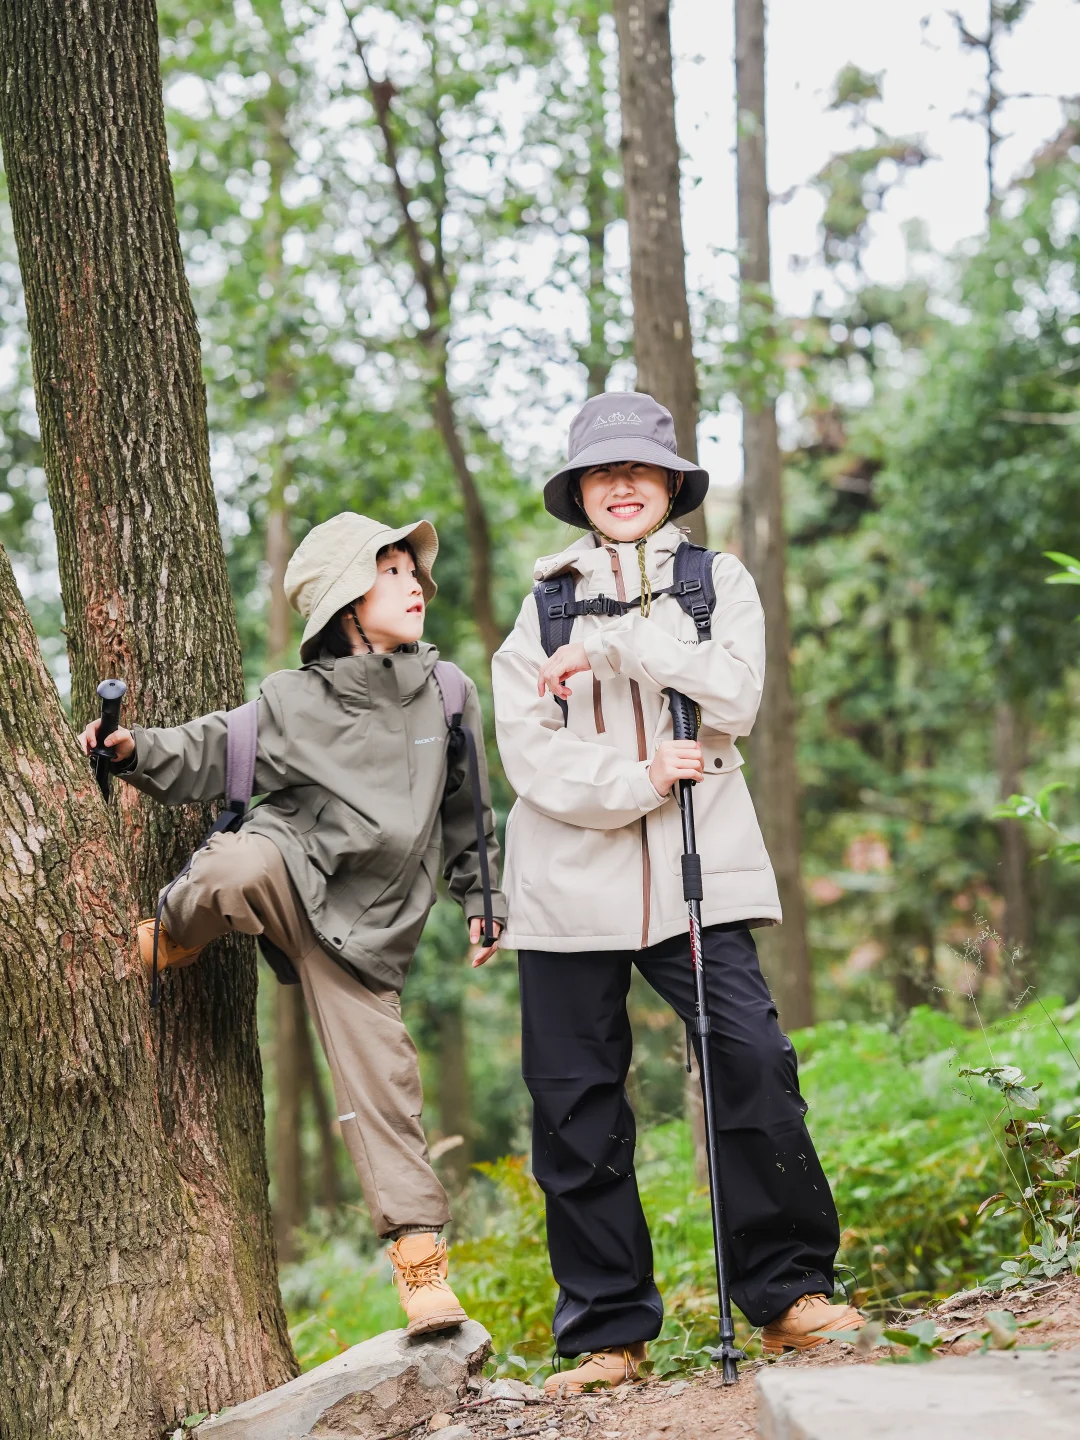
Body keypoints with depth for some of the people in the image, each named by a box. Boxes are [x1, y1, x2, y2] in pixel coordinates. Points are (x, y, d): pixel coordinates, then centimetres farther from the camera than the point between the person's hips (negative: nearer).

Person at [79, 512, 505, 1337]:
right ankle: (167, 942, -3)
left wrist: (482, 901, 18)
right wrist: (136, 750, -18)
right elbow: (207, 754, 0)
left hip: (366, 925, 2)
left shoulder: (448, 694, 10)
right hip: (290, 871, -2)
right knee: (240, 869, -38)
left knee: (381, 1080, -8)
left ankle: (422, 1260, 4)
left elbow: (468, 813, 19)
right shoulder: (294, 700, 0)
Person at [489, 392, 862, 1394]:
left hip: (695, 872, -1)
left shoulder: (717, 581, 13)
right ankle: (607, 1329, 10)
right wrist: (638, 780, -14)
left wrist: (616, 645, -10)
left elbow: (734, 693, -6)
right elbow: (530, 756, 0)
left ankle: (787, 1292, -2)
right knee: (575, 1102, 0)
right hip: (570, 883, 1)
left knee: (753, 1058, -15)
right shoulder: (543, 605, 12)